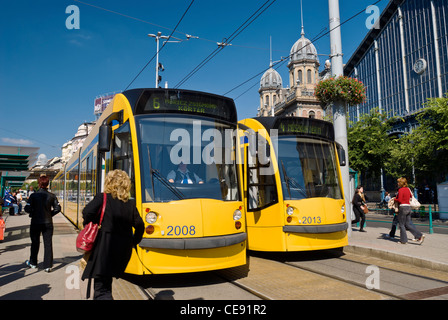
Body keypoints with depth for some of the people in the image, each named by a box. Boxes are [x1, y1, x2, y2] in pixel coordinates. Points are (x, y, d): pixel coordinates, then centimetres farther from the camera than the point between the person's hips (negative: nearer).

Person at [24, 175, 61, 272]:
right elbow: (57, 208, -4)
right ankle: (48, 266, 4)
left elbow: (27, 208, -13)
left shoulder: (34, 195, -9)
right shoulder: (51, 196, -4)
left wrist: (33, 213, 6)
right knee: (48, 244, 4)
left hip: (35, 223, 0)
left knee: (35, 243, 17)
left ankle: (33, 263, 33)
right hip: (48, 223, 1)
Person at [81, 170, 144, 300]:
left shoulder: (102, 198, -5)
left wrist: (87, 223, 2)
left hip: (104, 247, -5)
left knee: (101, 288, -3)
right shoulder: (130, 204, 6)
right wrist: (134, 242, 18)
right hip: (123, 249, 5)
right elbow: (139, 225, 5)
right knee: (106, 282, 25)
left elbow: (87, 212, -18)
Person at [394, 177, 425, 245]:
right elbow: (411, 196, 28)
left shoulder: (401, 190, -13)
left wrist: (394, 199, -1)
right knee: (408, 224, 11)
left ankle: (403, 240, 8)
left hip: (402, 207, -8)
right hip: (408, 207, 8)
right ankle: (420, 235, 0)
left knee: (402, 225, 2)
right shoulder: (408, 189, 12)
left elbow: (399, 200, -18)